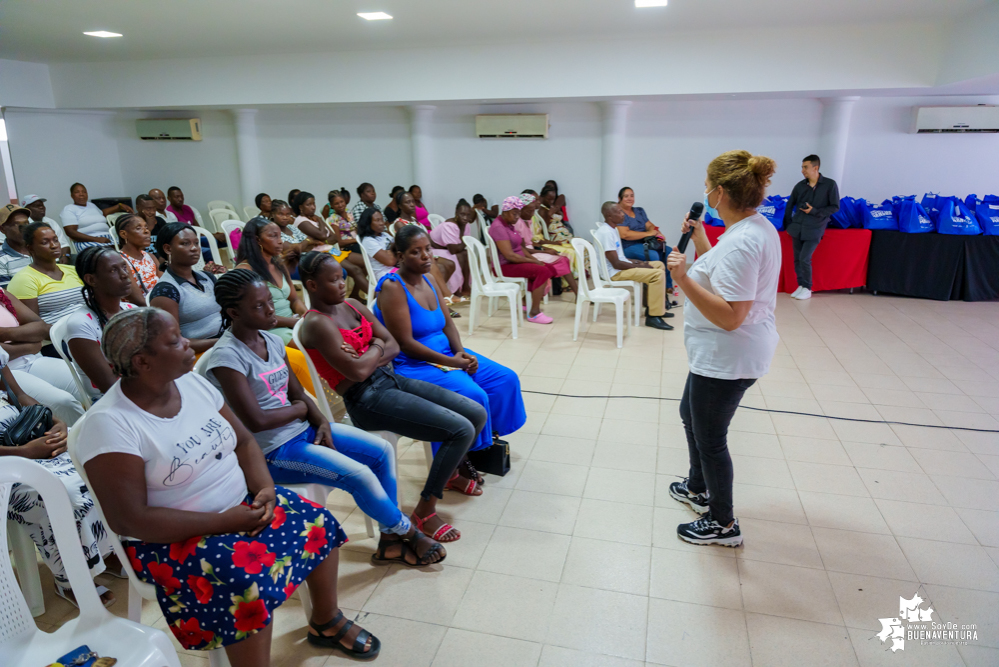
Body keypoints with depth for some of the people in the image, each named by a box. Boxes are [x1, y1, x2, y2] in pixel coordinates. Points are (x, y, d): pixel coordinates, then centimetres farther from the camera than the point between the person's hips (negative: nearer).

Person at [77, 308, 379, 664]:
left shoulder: (193, 382, -1)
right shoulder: (109, 423, -21)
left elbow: (244, 441, 5)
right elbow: (129, 520, -23)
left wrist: (265, 488, -13)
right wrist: (223, 521, -24)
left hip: (241, 503, 7)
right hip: (173, 538, -7)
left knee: (317, 523, -3)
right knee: (247, 579, -31)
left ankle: (326, 621, 20)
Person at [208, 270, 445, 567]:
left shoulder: (272, 340, 4)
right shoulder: (227, 356, -20)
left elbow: (298, 393, 10)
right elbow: (256, 421, -25)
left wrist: (322, 424, -7)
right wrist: (299, 409, -9)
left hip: (303, 430, 8)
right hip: (274, 451, -8)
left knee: (382, 450, 0)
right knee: (359, 475, -19)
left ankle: (390, 540, 8)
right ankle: (408, 533, 8)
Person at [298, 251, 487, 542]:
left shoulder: (352, 306, 12)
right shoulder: (317, 323, -13)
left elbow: (393, 346, 9)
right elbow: (357, 372, -21)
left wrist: (367, 358, -10)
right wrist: (376, 348, -2)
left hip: (390, 378, 8)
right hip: (367, 399, -8)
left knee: (477, 414, 1)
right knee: (462, 430, -18)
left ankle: (450, 469, 29)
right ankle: (424, 511, -4)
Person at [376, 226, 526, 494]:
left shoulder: (430, 279, 7)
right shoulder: (392, 287, -18)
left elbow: (448, 324, 11)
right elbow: (405, 344, -21)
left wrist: (460, 352, -9)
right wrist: (451, 362, -20)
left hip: (446, 354, 9)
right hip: (411, 365, -9)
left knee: (505, 379, 1)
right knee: (472, 396, -26)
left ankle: (489, 438, 18)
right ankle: (453, 469, -7)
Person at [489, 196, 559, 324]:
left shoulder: (509, 225, 13)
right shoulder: (498, 227, -18)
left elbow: (520, 247, 17)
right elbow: (509, 255, -24)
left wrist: (535, 259, 2)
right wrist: (533, 261, -17)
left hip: (516, 262, 10)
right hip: (505, 266, -10)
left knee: (550, 268, -2)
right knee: (543, 271, -25)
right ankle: (534, 313, -21)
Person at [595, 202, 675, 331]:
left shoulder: (612, 229, 11)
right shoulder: (606, 233, -21)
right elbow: (616, 264, -24)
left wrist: (635, 261, 6)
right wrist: (640, 266, -14)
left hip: (620, 266, 11)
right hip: (615, 272, -11)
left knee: (660, 265, 16)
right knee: (658, 274, -21)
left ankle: (653, 307, 17)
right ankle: (653, 317, -16)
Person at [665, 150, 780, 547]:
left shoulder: (742, 242, -27)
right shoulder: (756, 227, 6)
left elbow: (730, 317, -31)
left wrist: (684, 280, -33)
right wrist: (701, 243, 13)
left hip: (727, 360, -11)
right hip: (719, 354, 11)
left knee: (710, 438, 5)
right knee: (690, 414, 27)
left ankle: (723, 524, 25)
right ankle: (698, 489, 47)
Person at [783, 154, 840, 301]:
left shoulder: (830, 185, -5)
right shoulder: (800, 185, 3)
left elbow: (835, 207, -4)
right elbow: (790, 205, 13)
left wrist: (814, 211, -14)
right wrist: (788, 224, 12)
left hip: (814, 229, -4)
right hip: (797, 227, 4)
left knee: (804, 258, -11)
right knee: (797, 258, 5)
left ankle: (807, 289, 5)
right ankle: (801, 285, 19)